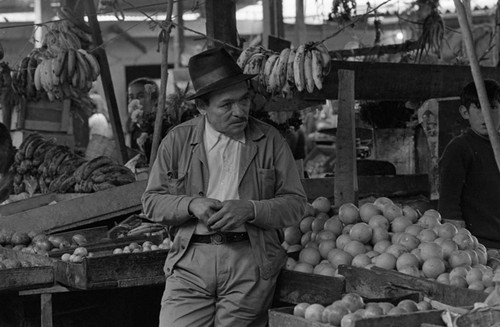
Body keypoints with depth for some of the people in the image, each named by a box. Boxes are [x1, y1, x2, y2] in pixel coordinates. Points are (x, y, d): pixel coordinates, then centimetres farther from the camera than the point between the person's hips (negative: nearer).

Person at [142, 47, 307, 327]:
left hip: (251, 260, 0)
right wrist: (192, 205, -11)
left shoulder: (270, 141, 7)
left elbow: (296, 203, 4)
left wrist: (249, 209, -13)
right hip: (191, 260, 0)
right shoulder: (178, 140, 7)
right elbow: (152, 200, 8)